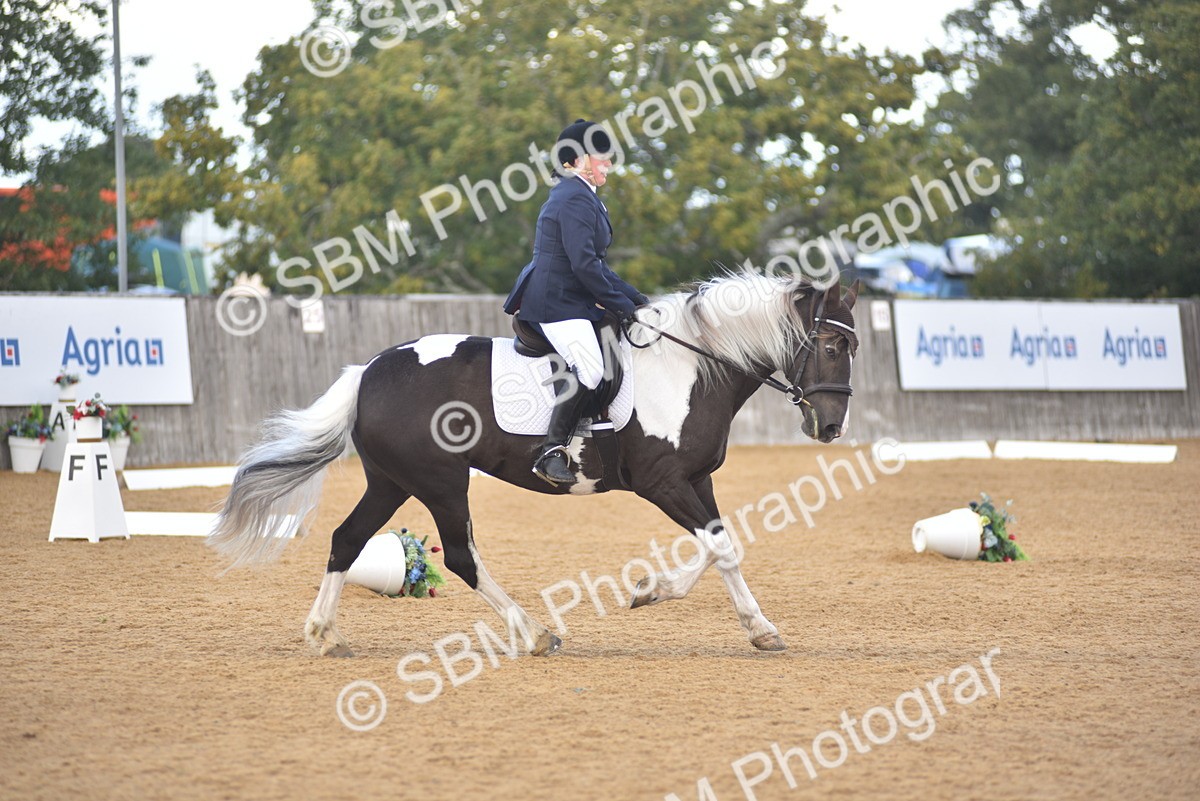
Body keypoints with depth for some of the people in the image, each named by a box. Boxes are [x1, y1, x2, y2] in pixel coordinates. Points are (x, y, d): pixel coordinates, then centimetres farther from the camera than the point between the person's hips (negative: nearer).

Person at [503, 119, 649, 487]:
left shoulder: (580, 196, 22)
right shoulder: (575, 198, -13)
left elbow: (595, 265, 25)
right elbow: (584, 264, -21)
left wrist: (637, 299, 18)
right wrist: (622, 305, -14)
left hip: (574, 300, 11)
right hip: (557, 303, -11)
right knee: (589, 368, -27)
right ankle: (552, 452, -28)